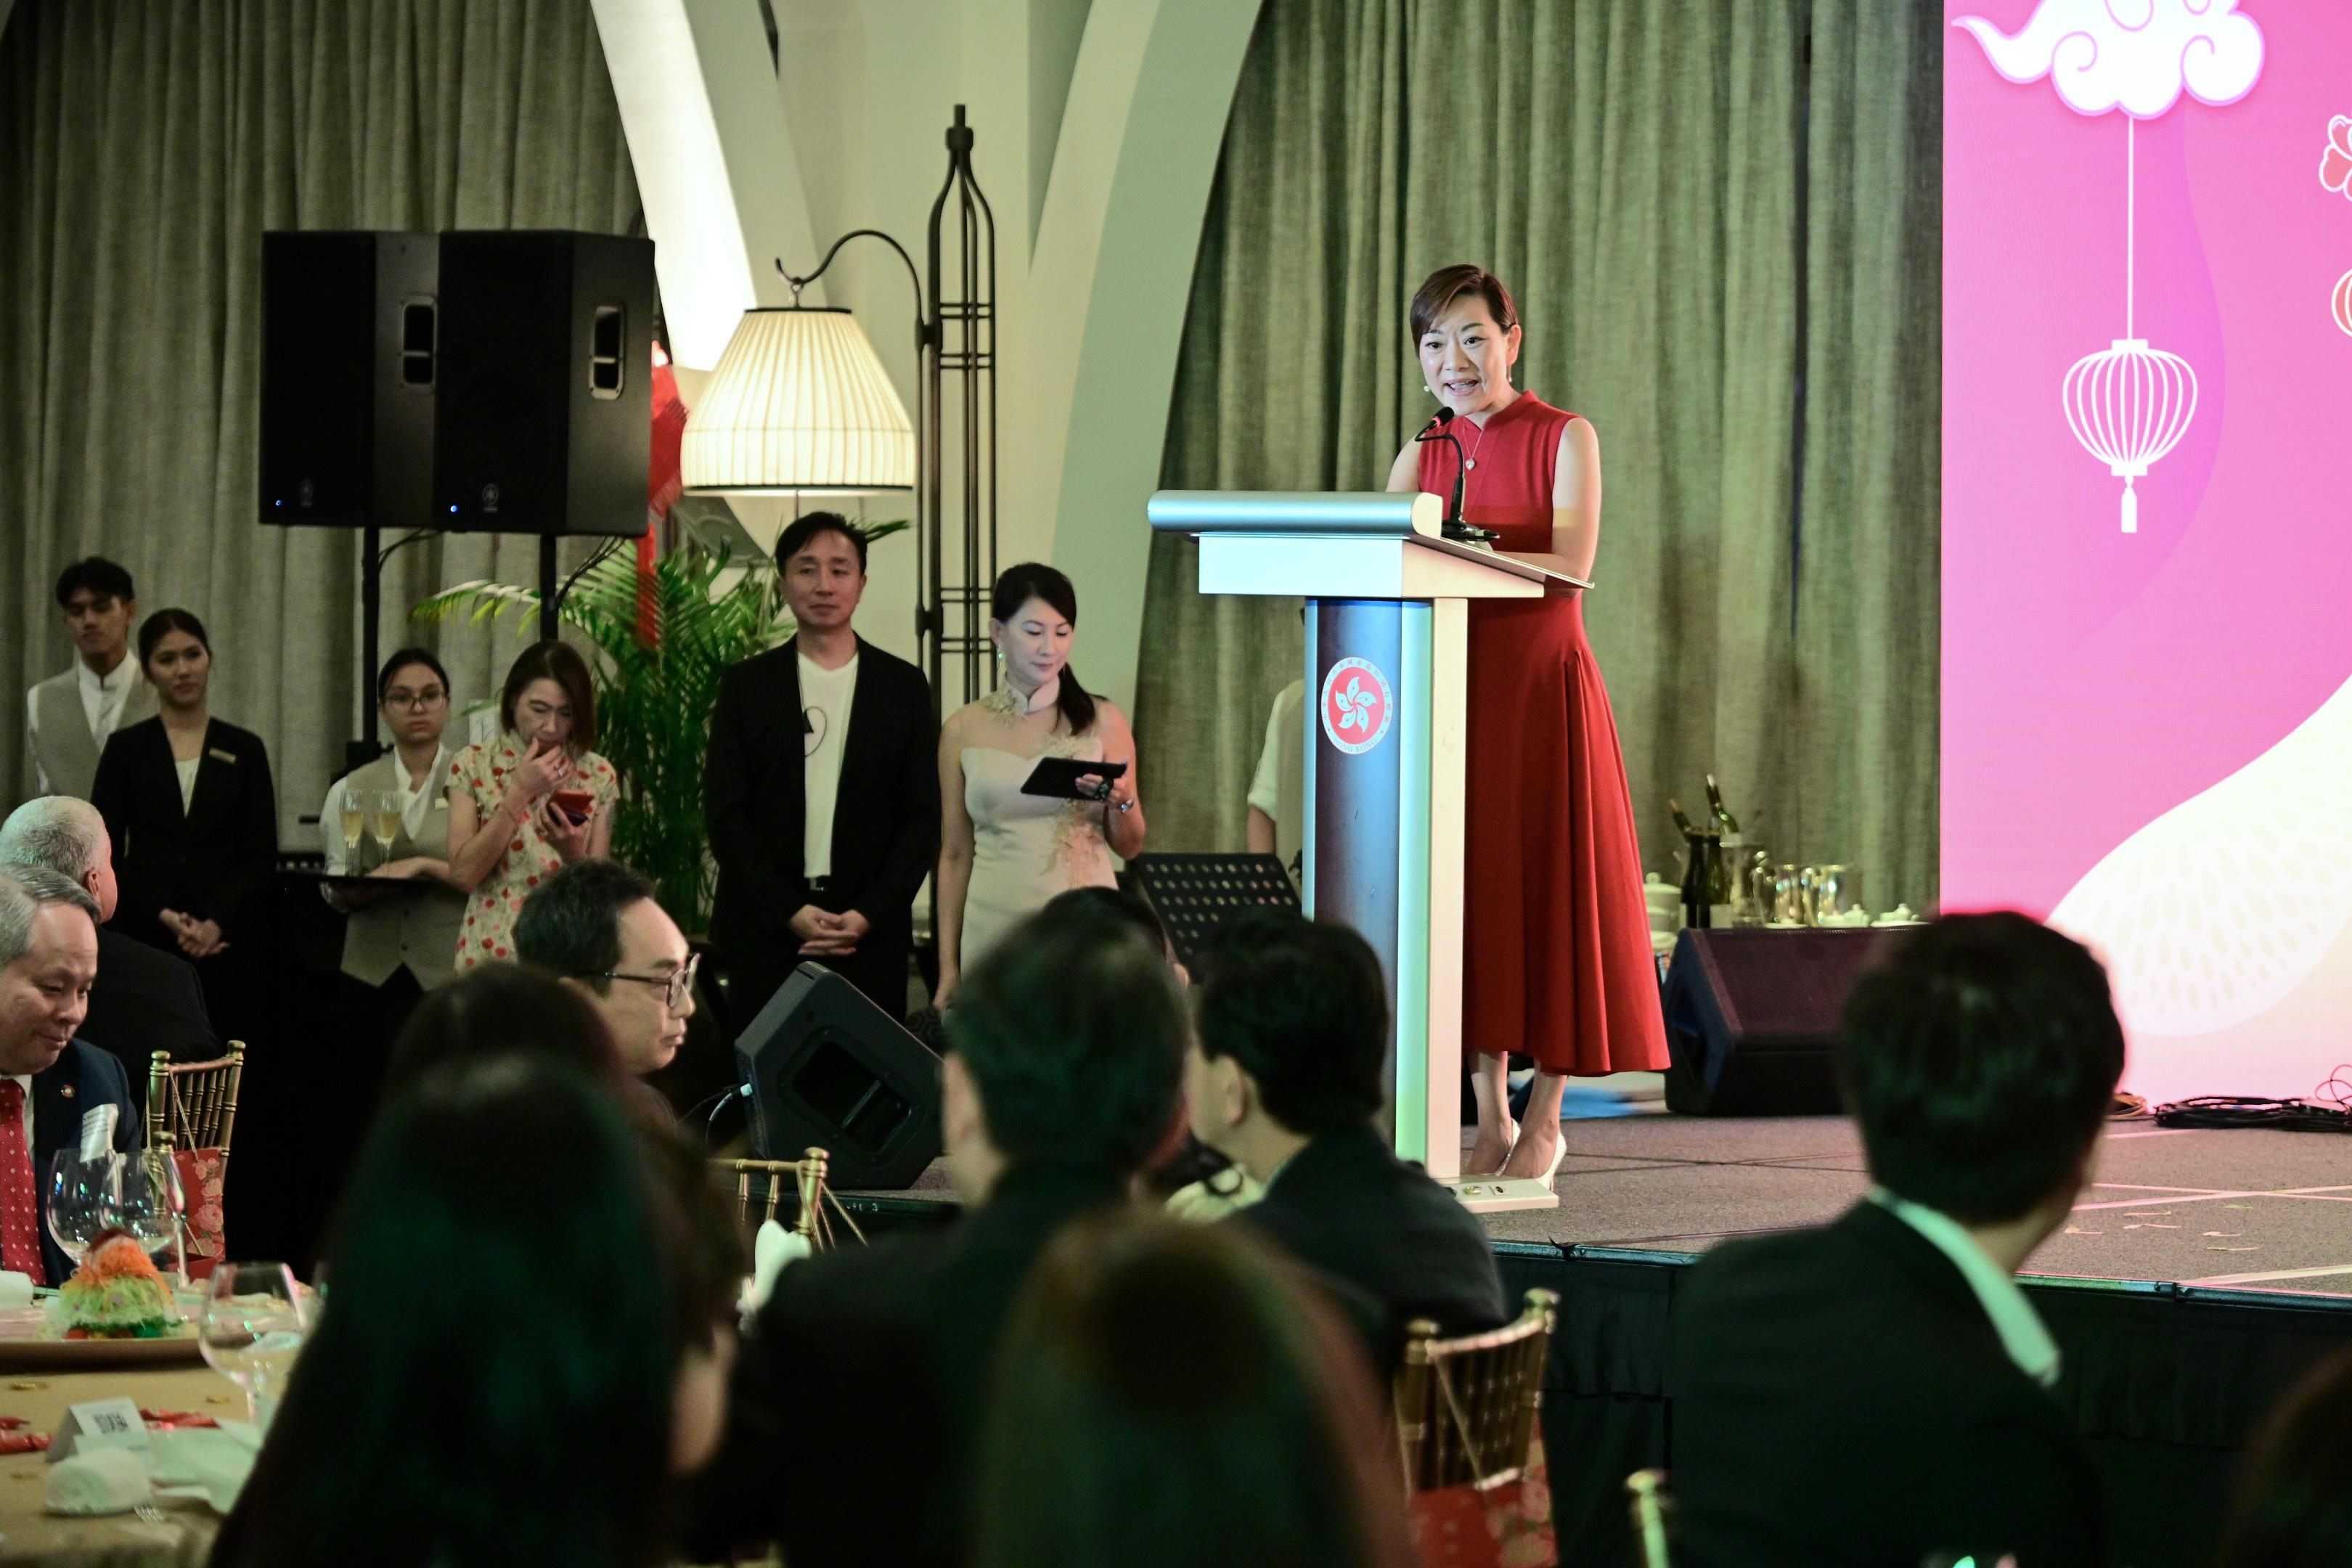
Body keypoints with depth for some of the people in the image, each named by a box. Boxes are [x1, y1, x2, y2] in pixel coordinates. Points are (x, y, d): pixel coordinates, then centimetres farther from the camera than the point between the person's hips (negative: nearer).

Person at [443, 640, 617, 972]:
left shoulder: (598, 776, 2)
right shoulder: (473, 766, -1)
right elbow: (462, 876, -11)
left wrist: (574, 853, -20)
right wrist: (520, 793, -14)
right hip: (492, 952, -1)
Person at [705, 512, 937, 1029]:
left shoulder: (902, 686, 9)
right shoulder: (746, 686, 8)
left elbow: (922, 817, 6)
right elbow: (725, 814, 3)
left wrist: (868, 915, -7)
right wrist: (790, 913, -9)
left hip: (872, 933, 0)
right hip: (765, 932, 0)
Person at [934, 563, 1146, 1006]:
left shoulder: (1102, 721, 4)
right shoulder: (964, 731, 6)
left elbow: (1130, 847, 9)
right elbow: (955, 855, 10)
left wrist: (1120, 801, -13)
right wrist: (948, 967, 8)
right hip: (997, 931, 1)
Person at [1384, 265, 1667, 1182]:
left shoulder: (1565, 439, -1)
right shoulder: (1423, 456, 13)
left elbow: (1572, 563, -15)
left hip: (1543, 687, -4)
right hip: (1453, 688, 4)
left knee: (1549, 884, -2)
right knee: (1469, 881, 3)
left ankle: (1546, 1116, 6)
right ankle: (1491, 1120, 10)